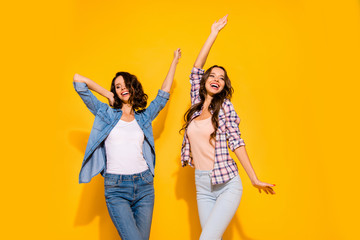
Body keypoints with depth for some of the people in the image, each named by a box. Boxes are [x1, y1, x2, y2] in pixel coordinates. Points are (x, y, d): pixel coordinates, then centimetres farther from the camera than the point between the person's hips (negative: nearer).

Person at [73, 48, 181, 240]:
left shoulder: (143, 117, 13)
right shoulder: (106, 114, 6)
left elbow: (163, 94, 18)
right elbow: (78, 80, 4)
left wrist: (175, 61, 24)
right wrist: (108, 95, 10)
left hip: (144, 185, 3)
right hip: (116, 189, -3)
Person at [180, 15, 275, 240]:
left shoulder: (225, 107, -2)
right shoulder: (197, 105, 9)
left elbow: (236, 142, -4)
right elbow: (197, 68, 6)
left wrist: (255, 179, -6)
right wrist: (213, 34, 7)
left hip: (227, 184, -4)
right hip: (202, 186, 4)